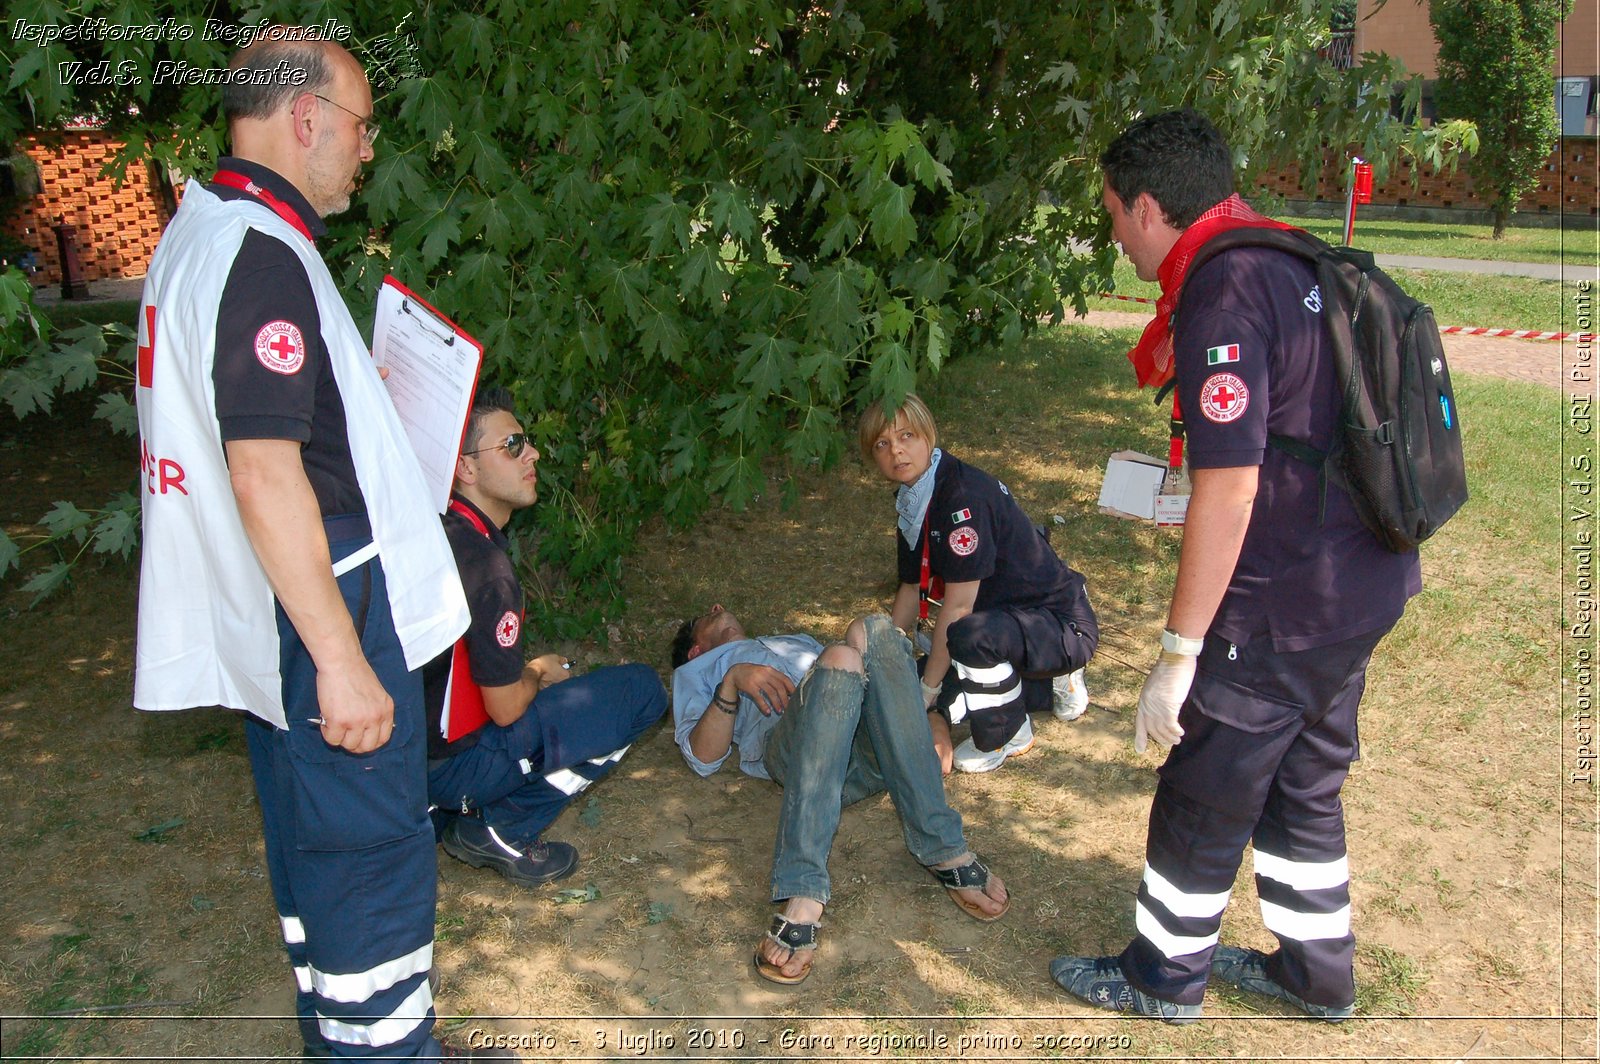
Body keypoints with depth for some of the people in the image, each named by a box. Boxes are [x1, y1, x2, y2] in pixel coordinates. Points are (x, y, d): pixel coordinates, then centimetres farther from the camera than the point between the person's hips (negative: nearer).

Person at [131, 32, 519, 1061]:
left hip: (270, 618, 11)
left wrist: (358, 389, 23)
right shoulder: (263, 255, -21)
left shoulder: (200, 233, 13)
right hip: (324, 612, -11)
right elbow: (265, 475, -26)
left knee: (314, 843, 22)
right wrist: (341, 660, -24)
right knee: (375, 859, 2)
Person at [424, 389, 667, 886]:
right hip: (450, 764, -9)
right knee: (642, 690, -8)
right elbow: (506, 708, -19)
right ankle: (498, 830, -2)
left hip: (407, 742, 9)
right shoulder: (483, 564, -26)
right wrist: (538, 672, 1)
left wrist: (529, 671, 12)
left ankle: (448, 810, 15)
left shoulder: (438, 531, 2)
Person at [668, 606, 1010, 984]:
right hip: (790, 748, -3)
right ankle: (803, 896, -45)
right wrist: (731, 682, -3)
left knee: (871, 631, -27)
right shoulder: (695, 672, 35)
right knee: (840, 657, -34)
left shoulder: (798, 641, 46)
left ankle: (943, 848, -32)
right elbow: (704, 757, 13)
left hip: (872, 745, 3)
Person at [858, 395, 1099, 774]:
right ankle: (1048, 686, 14)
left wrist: (928, 691, -17)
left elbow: (959, 604, -24)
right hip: (1008, 620, 9)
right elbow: (911, 590, 11)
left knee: (971, 635, -38)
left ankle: (1009, 735, -7)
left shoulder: (963, 493, -25)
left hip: (1063, 625, -9)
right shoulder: (910, 501, 2)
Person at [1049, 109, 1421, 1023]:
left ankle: (1165, 976, 29)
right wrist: (1203, 470, 23)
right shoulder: (1294, 263, 8)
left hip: (1283, 610, -9)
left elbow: (1230, 493, -25)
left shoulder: (1222, 300, -21)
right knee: (1305, 785, 23)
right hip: (1363, 585, 9)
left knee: (1202, 799, 9)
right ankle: (1317, 973, 40)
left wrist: (1179, 653, -20)